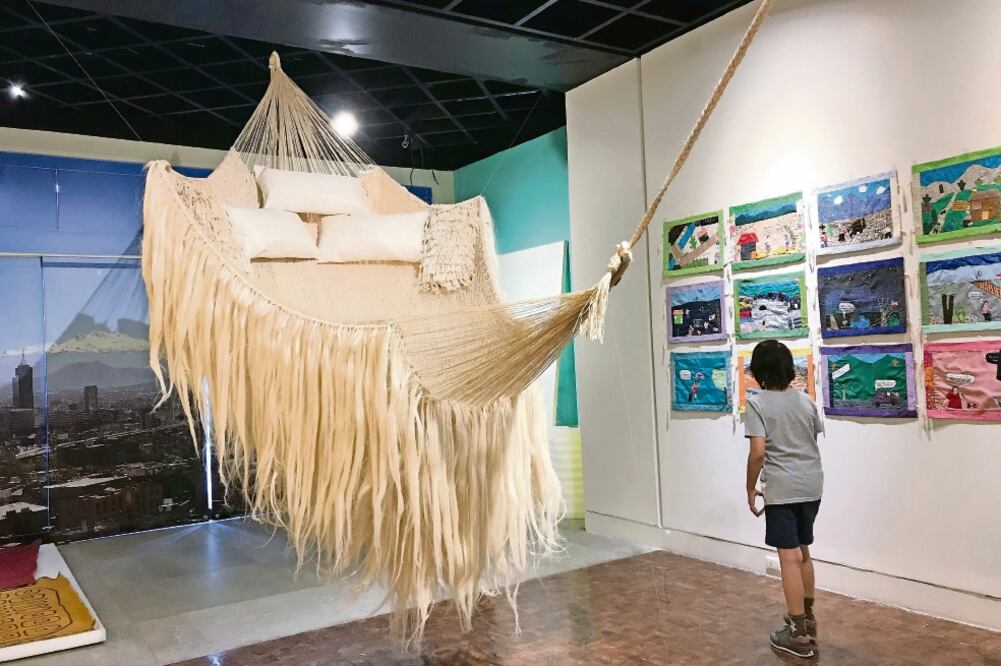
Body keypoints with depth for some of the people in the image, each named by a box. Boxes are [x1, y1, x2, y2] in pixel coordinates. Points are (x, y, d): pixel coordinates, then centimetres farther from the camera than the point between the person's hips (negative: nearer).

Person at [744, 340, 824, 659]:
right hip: (811, 486, 7)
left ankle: (799, 634, 6)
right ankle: (807, 616, 34)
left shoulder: (757, 403, -12)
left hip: (782, 489, -6)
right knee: (802, 552, 20)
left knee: (789, 558, 0)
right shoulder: (806, 400, 6)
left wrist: (751, 489, -6)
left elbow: (758, 452, -17)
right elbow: (816, 438, 16)